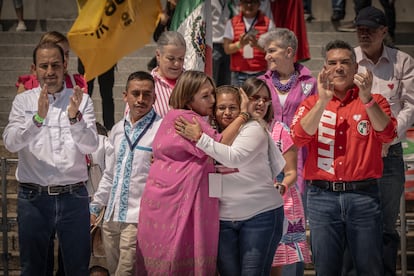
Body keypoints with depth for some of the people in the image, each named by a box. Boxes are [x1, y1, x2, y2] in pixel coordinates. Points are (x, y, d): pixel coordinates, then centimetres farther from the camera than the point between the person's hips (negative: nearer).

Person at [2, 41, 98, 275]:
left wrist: (74, 117, -24)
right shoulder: (23, 101, 5)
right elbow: (11, 143, -10)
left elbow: (91, 146, -7)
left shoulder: (81, 100, 4)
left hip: (73, 196, 0)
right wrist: (39, 117, -25)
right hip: (34, 197, 0)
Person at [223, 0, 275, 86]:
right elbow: (227, 49, 6)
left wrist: (257, 45, -20)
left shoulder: (268, 23, 6)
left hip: (261, 73, -1)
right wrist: (240, 44, -15)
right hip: (239, 74, 1)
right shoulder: (232, 23, 10)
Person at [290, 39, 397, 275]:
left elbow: (387, 134, -10)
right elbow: (299, 137, -7)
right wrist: (322, 101, -16)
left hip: (363, 194, -1)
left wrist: (366, 99, -21)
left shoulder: (374, 102, 9)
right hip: (323, 196, 1)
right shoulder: (312, 103, 11)